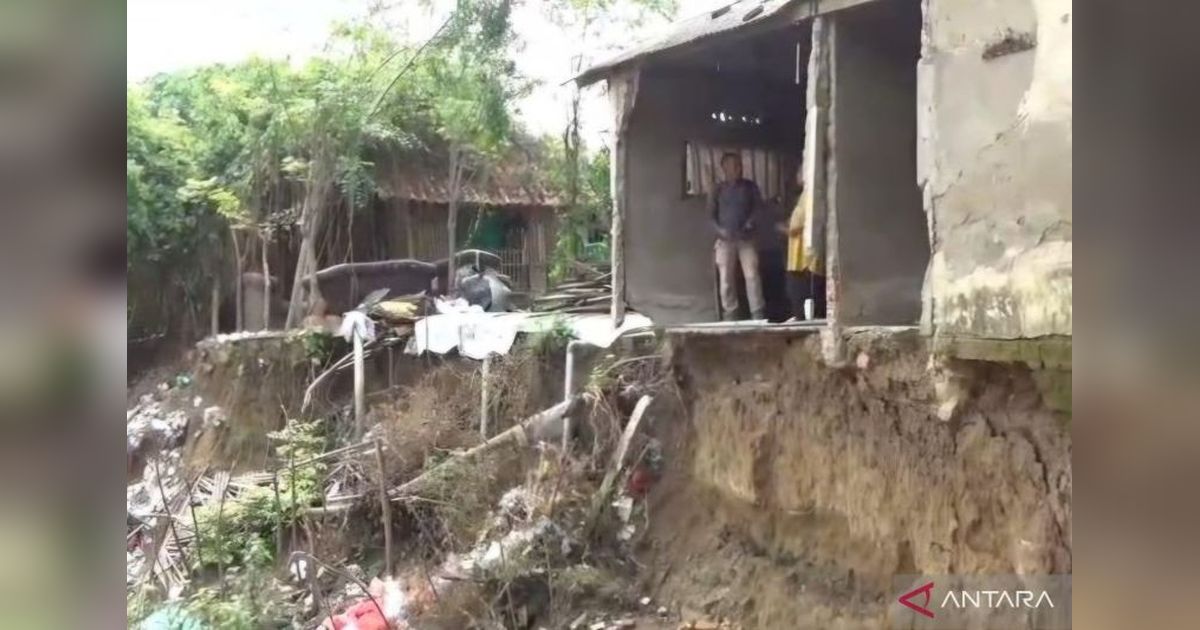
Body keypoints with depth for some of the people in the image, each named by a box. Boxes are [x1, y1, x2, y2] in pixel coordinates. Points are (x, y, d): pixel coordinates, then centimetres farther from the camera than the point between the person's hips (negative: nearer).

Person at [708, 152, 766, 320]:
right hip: (725, 240, 0)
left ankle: (757, 314, -4)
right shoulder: (718, 189, 5)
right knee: (726, 279, -1)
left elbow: (758, 207, 7)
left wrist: (749, 224, -9)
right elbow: (710, 214, 5)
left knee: (752, 275, -8)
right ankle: (729, 315, 7)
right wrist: (720, 230, -11)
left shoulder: (750, 186, 7)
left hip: (746, 239, 0)